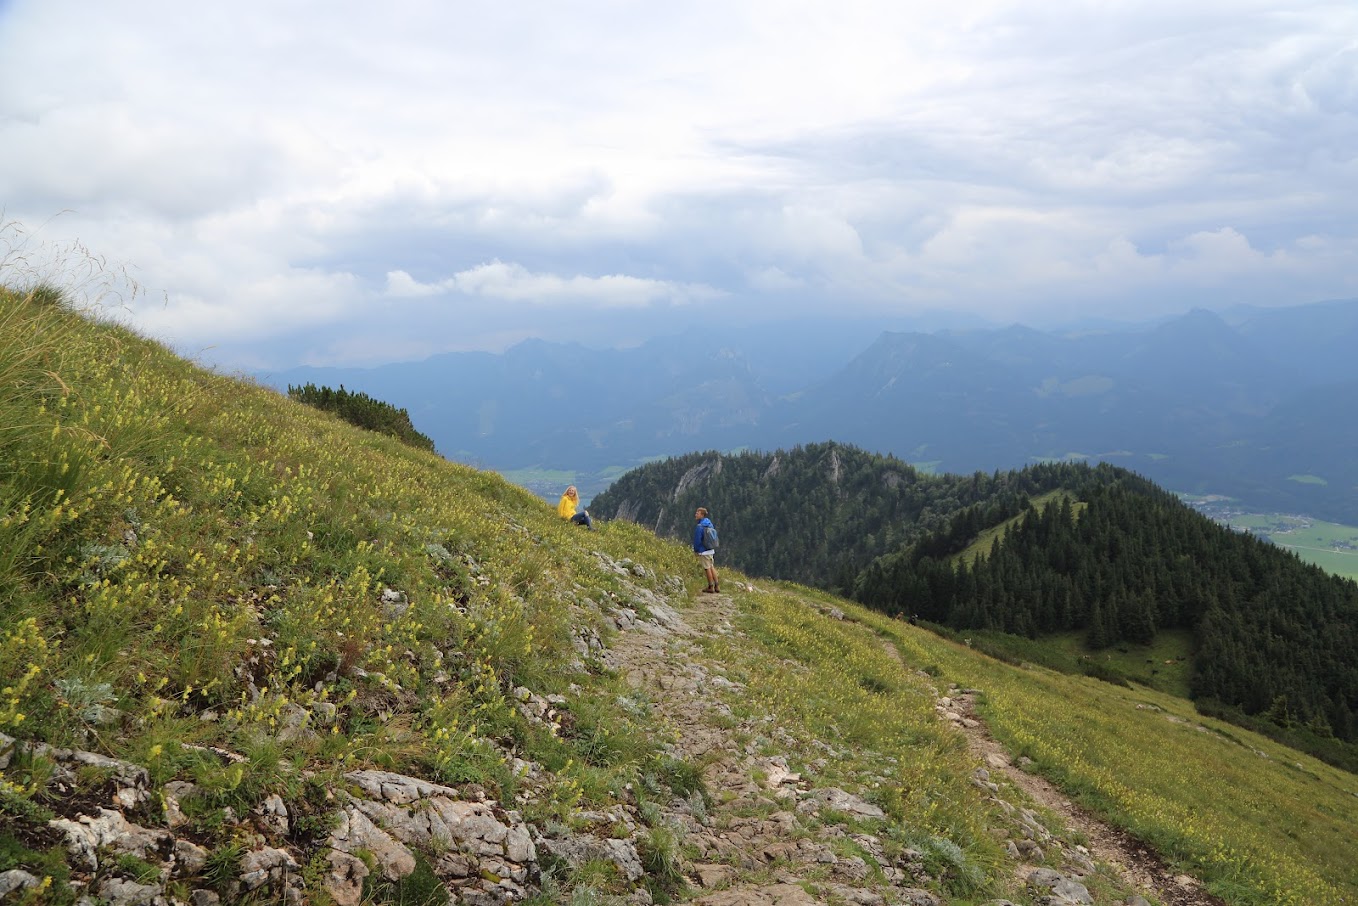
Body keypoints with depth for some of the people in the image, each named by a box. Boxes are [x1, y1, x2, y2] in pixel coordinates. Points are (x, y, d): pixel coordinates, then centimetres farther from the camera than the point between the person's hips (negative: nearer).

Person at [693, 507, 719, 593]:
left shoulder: (699, 527, -20)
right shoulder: (709, 523, 5)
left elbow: (697, 540, -17)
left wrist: (695, 550, -1)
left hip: (703, 551, -8)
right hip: (711, 550, 8)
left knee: (707, 568, 1)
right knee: (712, 567, 16)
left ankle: (711, 587, 9)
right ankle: (716, 586, 20)